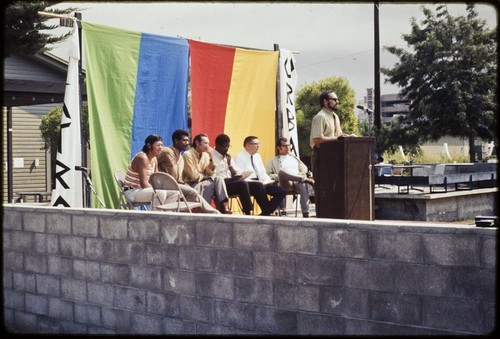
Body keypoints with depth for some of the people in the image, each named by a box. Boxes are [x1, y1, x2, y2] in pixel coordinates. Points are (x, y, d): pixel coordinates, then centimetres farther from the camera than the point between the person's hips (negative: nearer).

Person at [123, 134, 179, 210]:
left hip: (144, 189, 10)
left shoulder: (154, 159, 9)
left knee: (175, 192, 1)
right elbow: (143, 184, -25)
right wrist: (157, 190, -22)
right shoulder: (142, 158, -20)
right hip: (132, 191, -10)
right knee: (161, 193, -33)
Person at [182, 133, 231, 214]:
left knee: (219, 179, -18)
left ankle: (225, 208, -26)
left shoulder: (205, 155, 8)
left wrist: (211, 157, -7)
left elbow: (211, 173, 0)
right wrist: (206, 176, -3)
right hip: (191, 185, -6)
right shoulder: (188, 155, -13)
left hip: (203, 183, 6)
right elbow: (194, 176, -19)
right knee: (212, 183, -26)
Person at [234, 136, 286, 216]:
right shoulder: (239, 157, -4)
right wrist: (255, 181, -24)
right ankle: (267, 212, -27)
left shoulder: (257, 156, 18)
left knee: (281, 191, -9)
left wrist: (268, 181, -3)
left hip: (260, 183, 8)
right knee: (260, 187, -40)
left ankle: (265, 213, -11)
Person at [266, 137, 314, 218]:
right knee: (281, 171, -37)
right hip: (285, 183, -2)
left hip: (298, 181, 2)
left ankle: (305, 214, -47)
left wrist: (300, 175, 4)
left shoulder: (294, 157, 33)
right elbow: (266, 174, 9)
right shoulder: (274, 161, 21)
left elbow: (304, 168, 27)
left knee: (303, 184, -38)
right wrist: (279, 177, -7)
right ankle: (305, 179, -34)